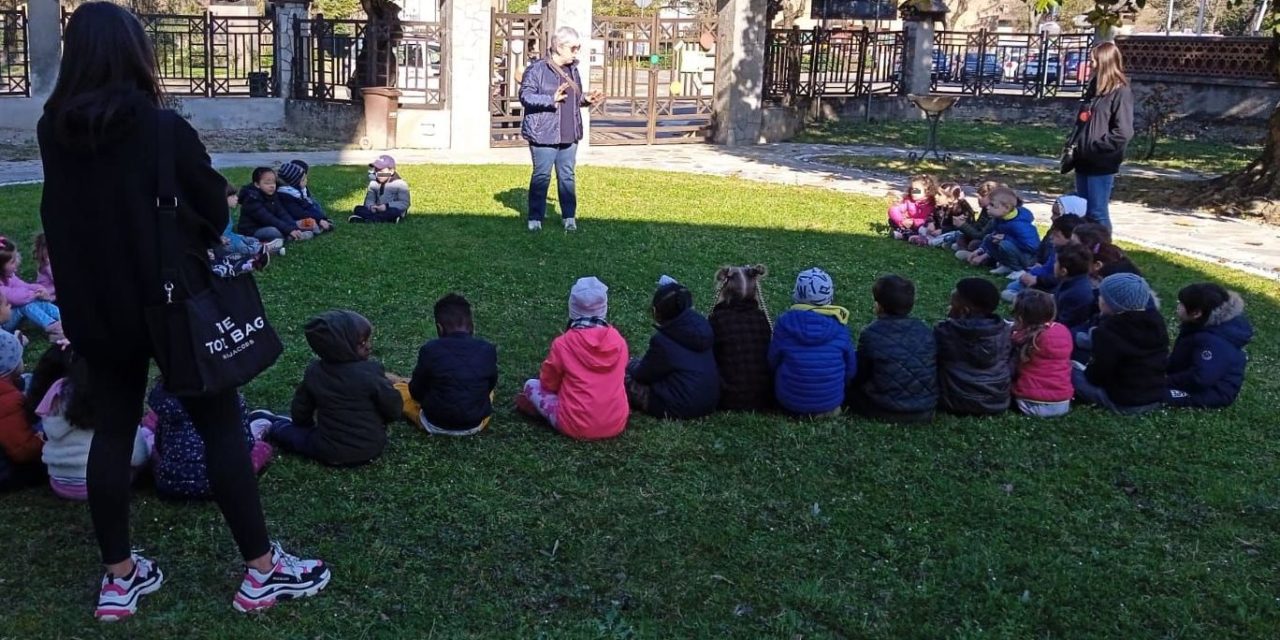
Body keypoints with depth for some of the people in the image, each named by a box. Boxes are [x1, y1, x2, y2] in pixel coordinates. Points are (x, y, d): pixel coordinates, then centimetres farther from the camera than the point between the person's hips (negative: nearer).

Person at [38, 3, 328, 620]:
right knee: (221, 426, 4)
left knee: (111, 431, 13)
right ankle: (261, 570, 9)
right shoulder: (163, 129, -17)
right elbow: (215, 209, -6)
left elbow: (60, 216, 12)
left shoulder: (53, 132, -2)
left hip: (93, 307, 5)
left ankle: (119, 577, 21)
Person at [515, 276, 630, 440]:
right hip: (616, 424, 4)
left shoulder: (563, 343, -13)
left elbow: (549, 383, 3)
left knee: (532, 385, 15)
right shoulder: (618, 340, -3)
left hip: (576, 427, -4)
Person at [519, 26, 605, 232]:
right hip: (544, 133, -6)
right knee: (542, 176, 0)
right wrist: (552, 99, -25)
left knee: (567, 176, 9)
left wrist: (585, 100, 2)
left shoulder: (572, 69, 13)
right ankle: (535, 218, 9)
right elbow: (525, 96, -14)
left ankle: (569, 217, 17)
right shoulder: (537, 69, -9)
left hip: (569, 134, 6)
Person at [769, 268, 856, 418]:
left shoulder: (785, 323, -14)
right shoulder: (839, 325, -11)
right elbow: (851, 368, -1)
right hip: (831, 400, 1)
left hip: (790, 401, -1)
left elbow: (772, 362, -3)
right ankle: (827, 410, 11)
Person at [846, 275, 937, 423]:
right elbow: (935, 370, 6)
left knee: (851, 386, 16)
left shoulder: (870, 334, -14)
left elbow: (859, 375, -4)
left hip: (885, 412, -4)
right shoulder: (926, 331, -4)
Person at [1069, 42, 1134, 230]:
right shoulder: (1094, 89, 13)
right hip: (1084, 162, 8)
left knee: (1097, 214, -3)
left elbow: (1123, 133, -19)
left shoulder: (1121, 93, -11)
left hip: (1102, 165, -8)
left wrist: (1093, 147, -16)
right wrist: (1074, 146, 7)